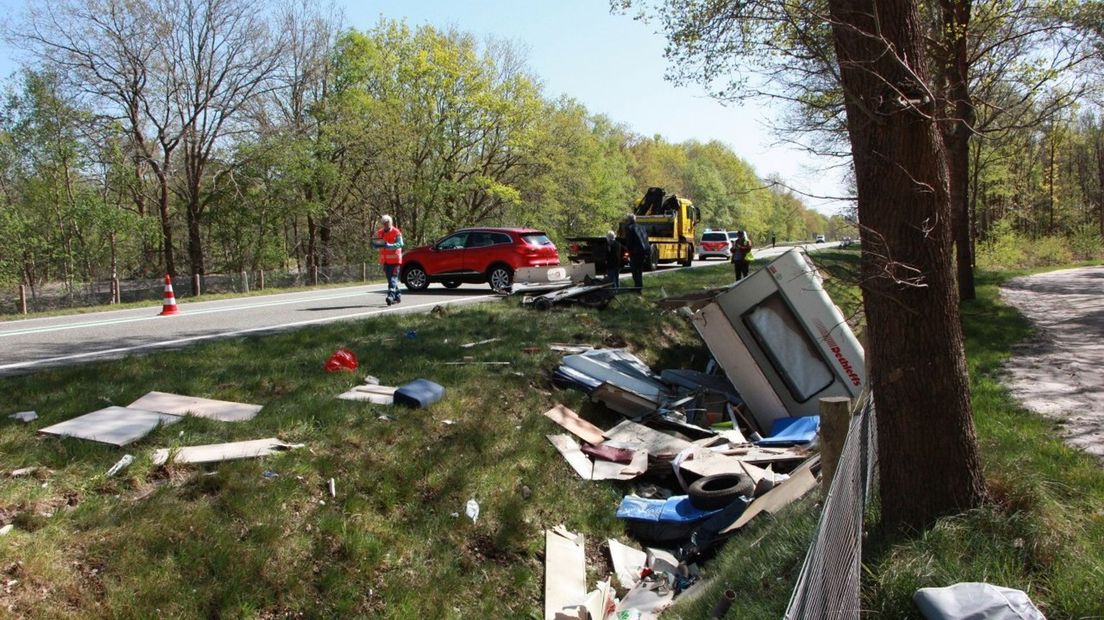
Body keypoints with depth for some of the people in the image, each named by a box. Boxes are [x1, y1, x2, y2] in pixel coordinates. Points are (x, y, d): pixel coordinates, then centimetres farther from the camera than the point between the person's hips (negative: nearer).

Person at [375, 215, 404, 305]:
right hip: (385, 260, 6)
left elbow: (400, 244, -17)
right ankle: (397, 296, 20)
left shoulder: (396, 232, -7)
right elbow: (375, 244, 11)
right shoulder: (379, 233, 11)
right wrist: (377, 245, -14)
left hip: (394, 259, -6)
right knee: (390, 279, 10)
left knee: (393, 278, -13)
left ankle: (391, 295, -22)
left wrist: (388, 245, -30)